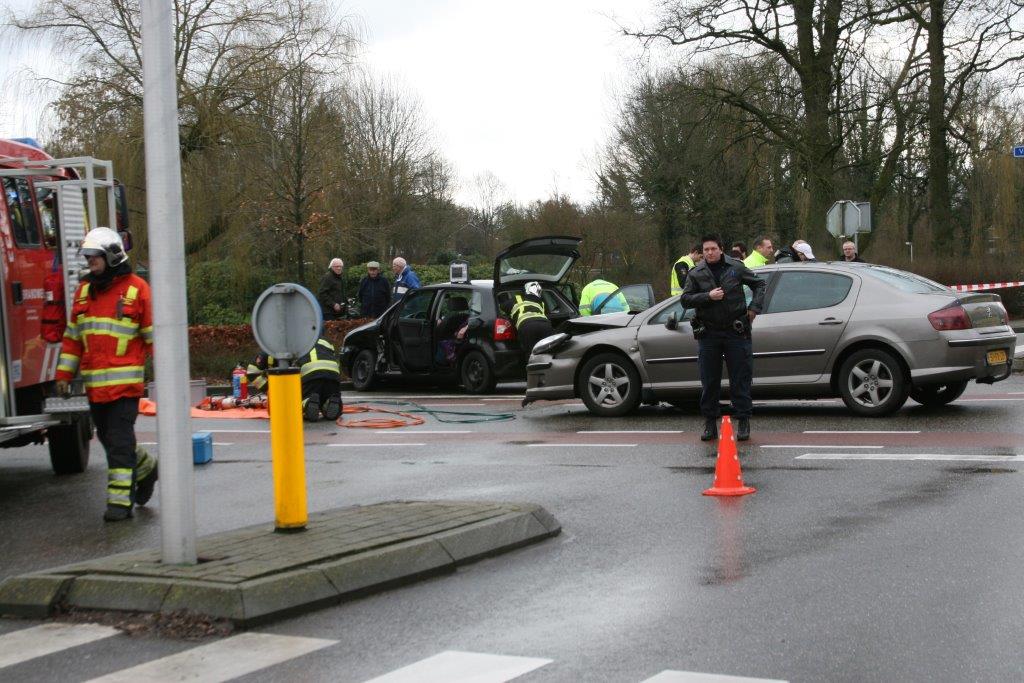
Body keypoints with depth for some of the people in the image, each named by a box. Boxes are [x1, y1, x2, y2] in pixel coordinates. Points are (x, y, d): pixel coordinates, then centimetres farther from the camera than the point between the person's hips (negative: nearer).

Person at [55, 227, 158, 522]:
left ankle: (120, 500, -3)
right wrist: (64, 374, 13)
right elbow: (72, 336, 17)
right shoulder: (84, 291, 13)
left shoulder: (136, 289, -5)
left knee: (120, 441, -7)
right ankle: (146, 468, 37)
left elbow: (155, 336, -3)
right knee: (107, 437, 15)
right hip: (94, 383, 6)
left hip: (125, 381, -6)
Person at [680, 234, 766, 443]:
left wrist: (754, 307, 2)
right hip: (708, 333, 1)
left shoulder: (736, 268, 4)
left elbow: (759, 284, 15)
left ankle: (743, 421, 8)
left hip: (735, 332, -1)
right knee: (709, 381, 5)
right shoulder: (696, 274, 5)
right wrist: (708, 296, -14)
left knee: (740, 379, 0)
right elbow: (685, 299, 0)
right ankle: (710, 423, 14)